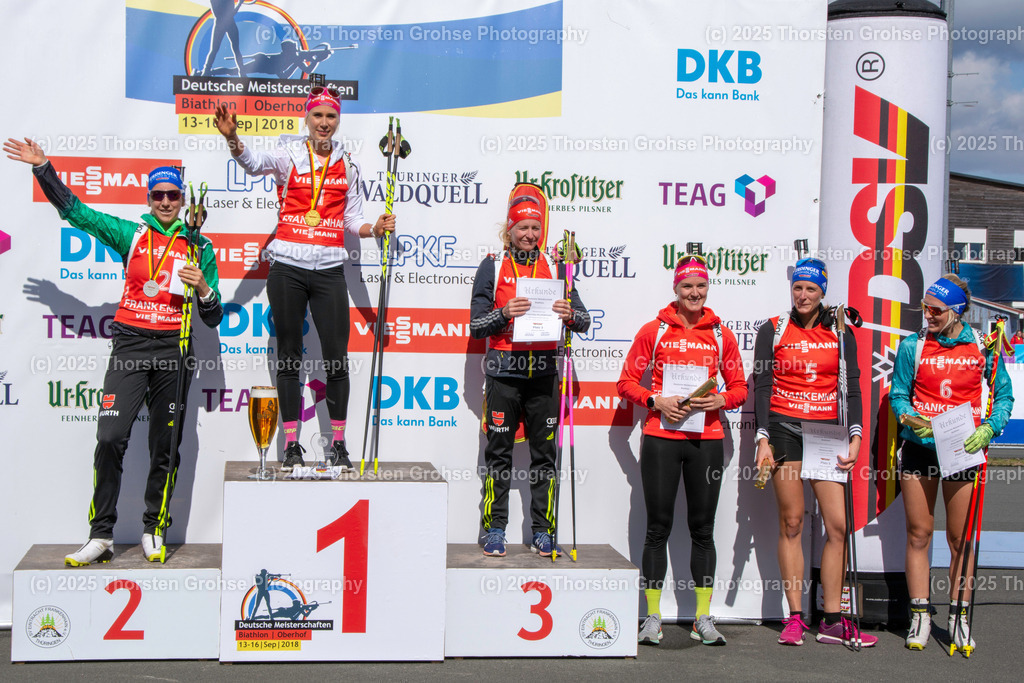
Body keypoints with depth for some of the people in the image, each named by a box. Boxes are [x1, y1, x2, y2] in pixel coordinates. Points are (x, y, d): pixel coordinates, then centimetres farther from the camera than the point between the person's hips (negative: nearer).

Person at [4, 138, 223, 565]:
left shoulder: (199, 247, 10)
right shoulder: (131, 234, 11)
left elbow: (213, 319, 10)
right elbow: (75, 211, 11)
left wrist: (203, 288, -10)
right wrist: (42, 168, 6)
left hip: (173, 349, 0)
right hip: (130, 344, 0)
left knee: (165, 446, 4)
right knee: (110, 437, -12)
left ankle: (155, 530, 18)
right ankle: (101, 535, -6)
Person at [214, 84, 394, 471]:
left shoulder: (347, 165, 11)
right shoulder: (289, 154, 3)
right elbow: (255, 163, -18)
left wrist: (375, 229, -5)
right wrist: (232, 137, -37)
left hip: (329, 268, 2)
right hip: (288, 265, -1)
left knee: (336, 358, -2)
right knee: (289, 356, 4)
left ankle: (338, 444, 9)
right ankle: (292, 445, 11)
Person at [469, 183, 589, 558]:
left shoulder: (554, 267, 12)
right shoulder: (492, 266, 7)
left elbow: (585, 321, 9)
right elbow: (476, 326, 0)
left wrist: (570, 314, -14)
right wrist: (504, 313, -18)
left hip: (544, 370, 2)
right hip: (504, 370, -2)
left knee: (544, 454, 4)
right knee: (499, 453, 2)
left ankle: (543, 531, 11)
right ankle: (495, 530, 10)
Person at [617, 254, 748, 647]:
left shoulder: (721, 334, 9)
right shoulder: (654, 331, 4)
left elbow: (739, 388, 13)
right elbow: (627, 382, 6)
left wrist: (720, 400, -7)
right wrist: (656, 400, -11)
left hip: (706, 440, 2)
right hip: (661, 437, -1)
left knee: (702, 528, 5)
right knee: (659, 527, 0)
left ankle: (703, 620, 11)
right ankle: (653, 619, 6)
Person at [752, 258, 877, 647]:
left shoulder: (841, 334, 10)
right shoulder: (772, 331, 5)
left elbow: (851, 387, 9)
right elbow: (761, 386, 2)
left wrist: (855, 437, -2)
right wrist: (763, 439, -6)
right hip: (784, 428, -2)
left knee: (837, 524, -4)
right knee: (791, 522, -2)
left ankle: (832, 622, 2)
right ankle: (794, 618, 3)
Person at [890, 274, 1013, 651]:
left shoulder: (984, 347, 1)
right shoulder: (913, 346, 2)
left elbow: (1004, 395, 6)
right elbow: (898, 394, 6)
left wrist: (988, 429, -11)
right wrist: (911, 419, -14)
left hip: (963, 449, 0)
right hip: (920, 447, 1)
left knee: (961, 539, 3)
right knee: (919, 534, 3)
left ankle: (959, 619, 12)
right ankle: (920, 617, 10)